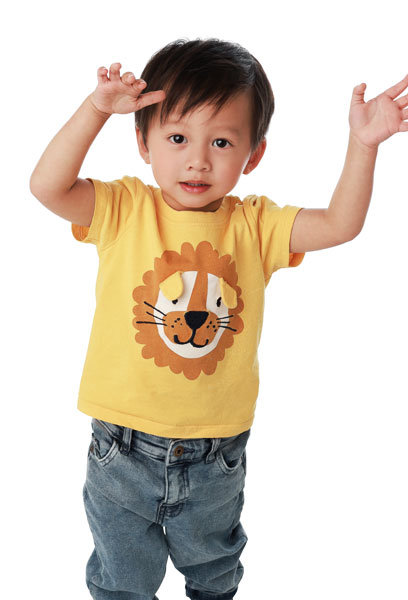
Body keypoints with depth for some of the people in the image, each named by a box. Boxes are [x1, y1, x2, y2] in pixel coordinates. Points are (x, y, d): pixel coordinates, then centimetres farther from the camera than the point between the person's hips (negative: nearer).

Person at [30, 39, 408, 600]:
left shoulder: (253, 224, -6)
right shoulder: (123, 210, -10)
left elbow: (340, 224, -13)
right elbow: (47, 186, -23)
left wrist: (362, 144, -24)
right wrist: (96, 109, -30)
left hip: (216, 457, 2)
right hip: (124, 449, -1)